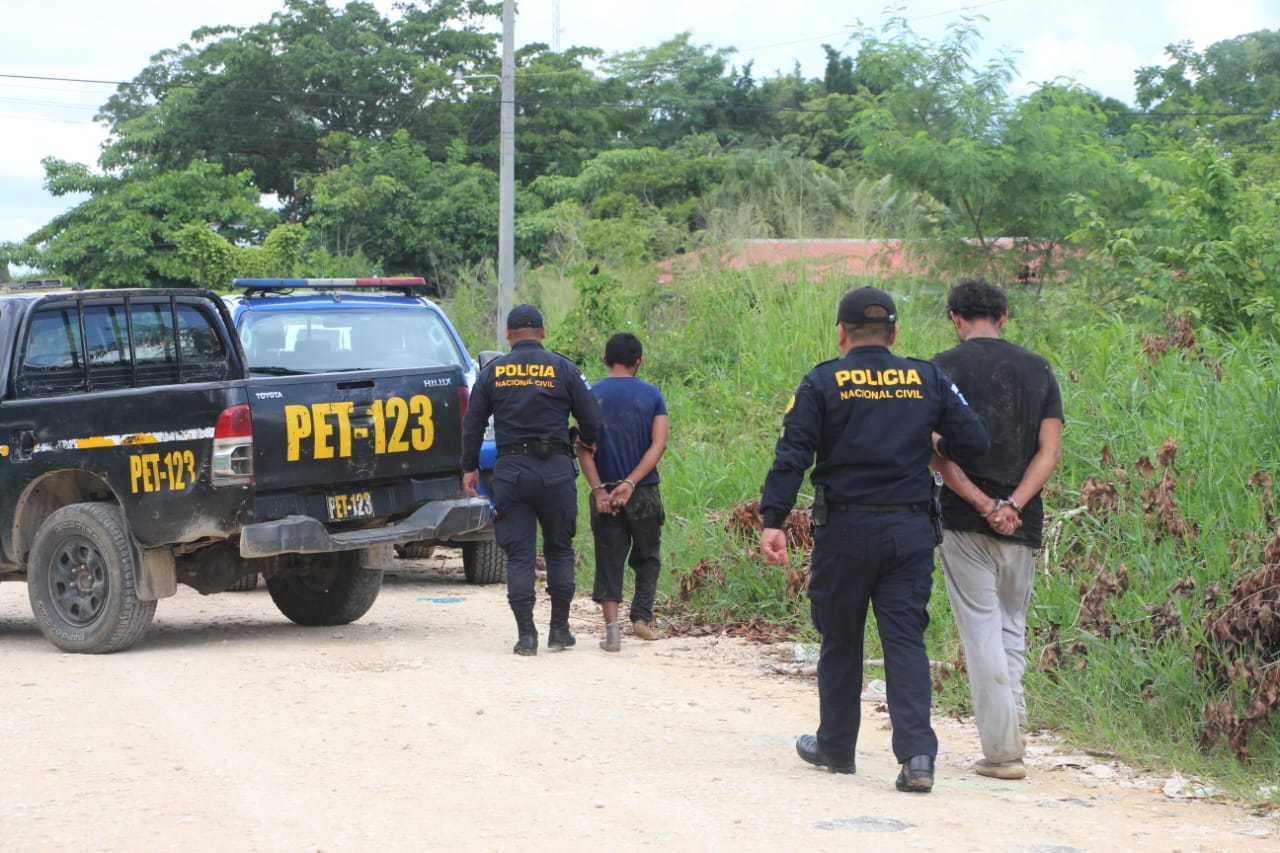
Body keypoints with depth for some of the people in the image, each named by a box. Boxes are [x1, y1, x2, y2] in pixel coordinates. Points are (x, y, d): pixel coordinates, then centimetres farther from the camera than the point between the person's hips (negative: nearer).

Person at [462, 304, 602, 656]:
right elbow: (590, 417, 1)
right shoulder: (563, 368, 1)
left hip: (510, 469, 0)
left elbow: (473, 424, 6)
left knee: (519, 553, 3)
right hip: (556, 470, 0)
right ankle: (560, 629, 14)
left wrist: (470, 467, 16)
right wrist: (587, 441, 23)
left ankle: (526, 634, -1)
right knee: (560, 549, 14)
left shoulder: (492, 371, 5)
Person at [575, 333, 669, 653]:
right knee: (647, 557, 17)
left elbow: (583, 447, -7)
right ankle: (642, 615, 5)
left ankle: (612, 628, -6)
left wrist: (598, 489, -11)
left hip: (605, 492, 0)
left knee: (608, 560, 3)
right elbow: (659, 444, -8)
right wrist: (630, 483, -11)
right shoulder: (652, 395, 1)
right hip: (644, 494, 0)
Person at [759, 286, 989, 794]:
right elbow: (973, 440, 1)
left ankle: (835, 747, 26)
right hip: (911, 532, 1)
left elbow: (792, 455, -8)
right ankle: (917, 753, -14)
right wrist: (937, 446, 22)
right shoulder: (927, 380, 5)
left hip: (844, 531, -1)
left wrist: (773, 519, -10)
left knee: (840, 642, 12)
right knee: (905, 639, 1)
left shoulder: (823, 383, -1)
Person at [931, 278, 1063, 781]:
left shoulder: (945, 368, -2)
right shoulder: (1038, 369, 8)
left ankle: (1002, 750, -4)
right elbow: (1050, 449, -1)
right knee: (1012, 627, 16)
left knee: (982, 630, -1)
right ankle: (1009, 735, 15)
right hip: (1024, 524, 3)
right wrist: (1013, 505, -9)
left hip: (965, 521, -3)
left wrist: (983, 504, -13)